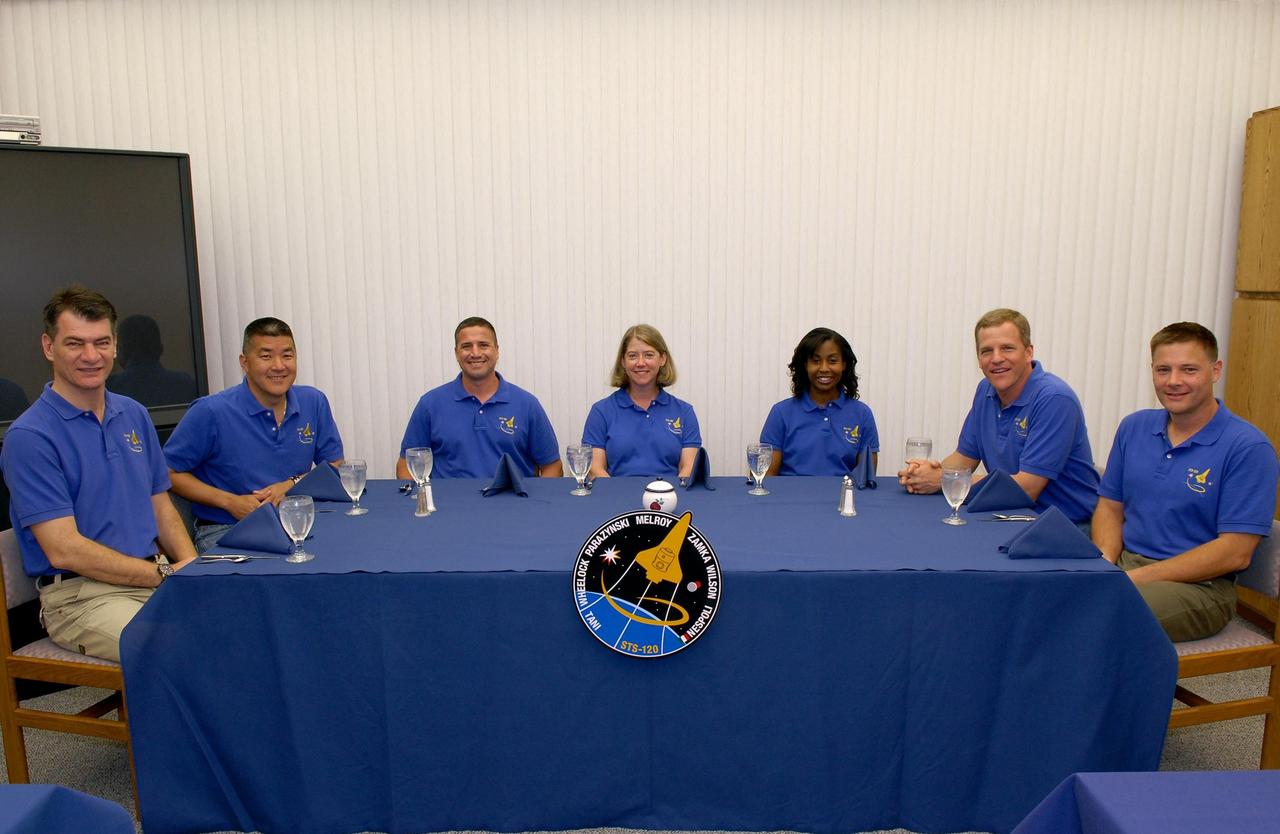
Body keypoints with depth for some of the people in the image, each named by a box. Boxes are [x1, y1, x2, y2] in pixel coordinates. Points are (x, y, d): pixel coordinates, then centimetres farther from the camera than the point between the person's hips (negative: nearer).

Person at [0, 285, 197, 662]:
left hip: (159, 574, 6)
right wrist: (166, 574, -16)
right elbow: (63, 550, -13)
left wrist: (191, 566, -4)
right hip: (80, 595, -6)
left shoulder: (134, 415, 13)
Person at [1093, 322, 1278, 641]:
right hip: (1124, 564, 6)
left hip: (1199, 583, -5)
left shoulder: (1248, 448, -8)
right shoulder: (1133, 427, 10)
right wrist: (1105, 565, -7)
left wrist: (1136, 577, -17)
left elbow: (1235, 553, -13)